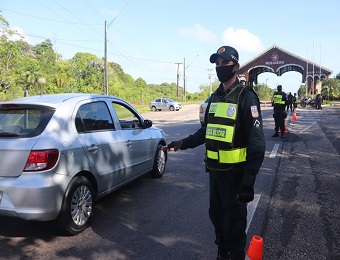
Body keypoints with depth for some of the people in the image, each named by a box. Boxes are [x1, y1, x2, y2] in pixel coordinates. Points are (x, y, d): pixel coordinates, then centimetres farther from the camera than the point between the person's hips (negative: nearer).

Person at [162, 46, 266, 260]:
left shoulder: (245, 97, -12)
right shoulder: (215, 98, 10)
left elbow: (257, 143, -17)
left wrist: (248, 182, -21)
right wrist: (182, 144, 12)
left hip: (235, 172, -7)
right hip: (214, 170, 7)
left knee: (234, 223, 4)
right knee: (217, 217, 20)